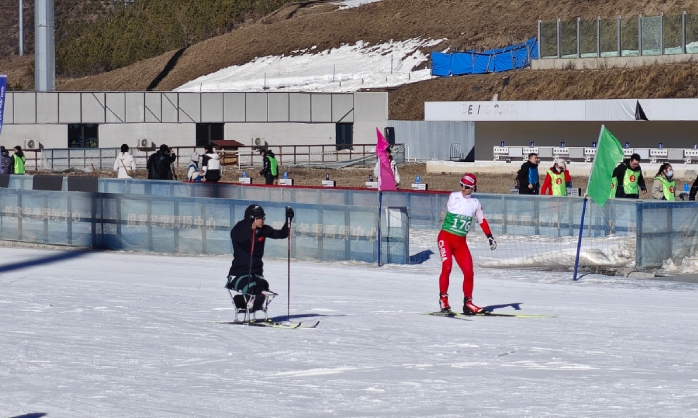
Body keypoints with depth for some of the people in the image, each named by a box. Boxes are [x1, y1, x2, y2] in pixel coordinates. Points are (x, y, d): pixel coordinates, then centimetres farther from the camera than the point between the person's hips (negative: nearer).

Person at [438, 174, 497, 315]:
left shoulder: (476, 203, 8)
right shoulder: (454, 197, -4)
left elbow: (482, 220, 17)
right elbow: (449, 210, 8)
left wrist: (490, 237, 13)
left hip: (461, 242, 4)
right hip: (446, 238, -4)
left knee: (468, 271, -2)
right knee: (447, 267, -19)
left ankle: (468, 302, 10)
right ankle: (443, 298, -7)